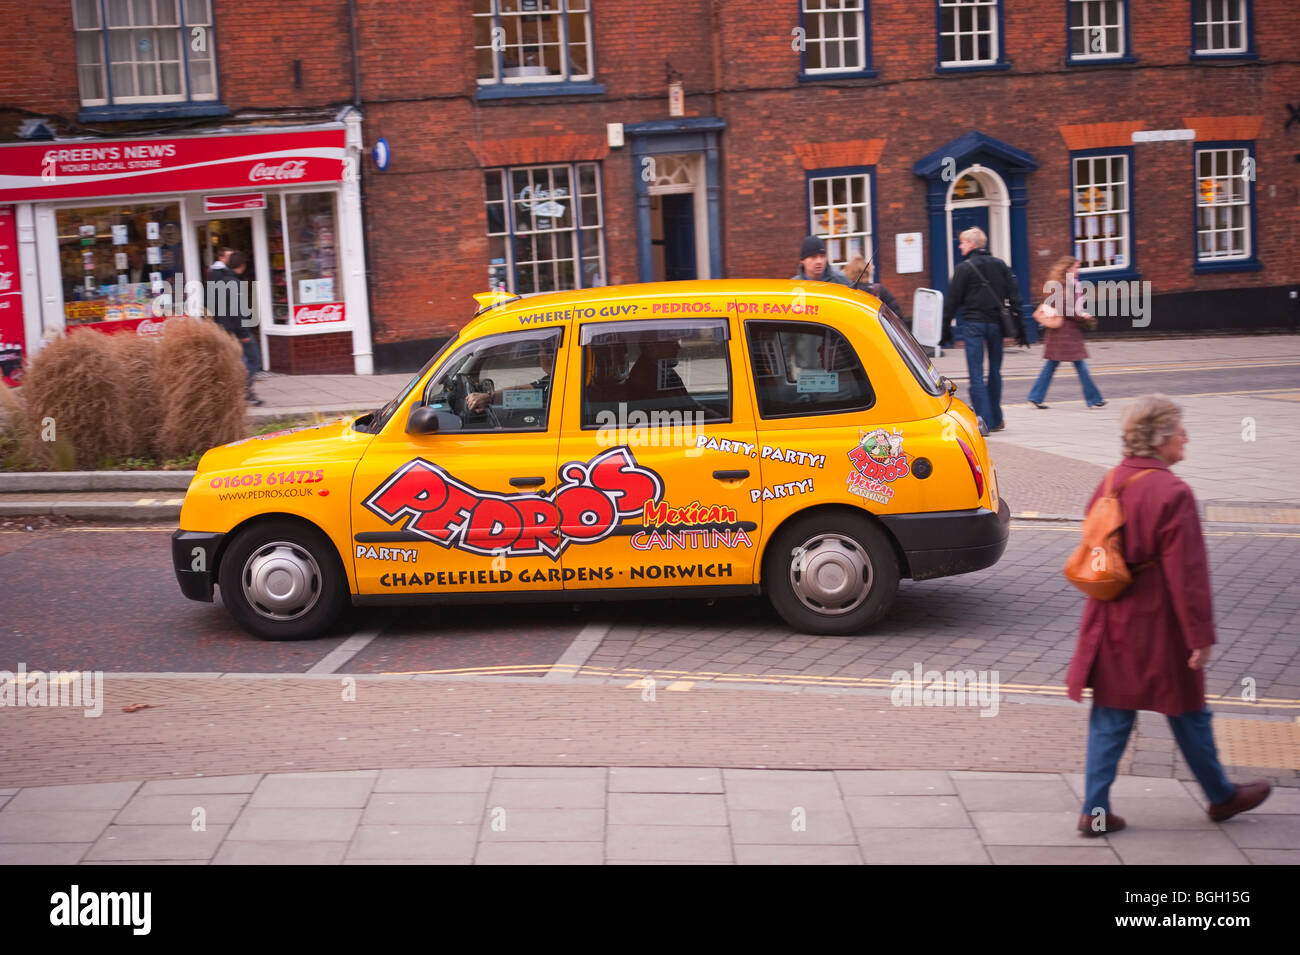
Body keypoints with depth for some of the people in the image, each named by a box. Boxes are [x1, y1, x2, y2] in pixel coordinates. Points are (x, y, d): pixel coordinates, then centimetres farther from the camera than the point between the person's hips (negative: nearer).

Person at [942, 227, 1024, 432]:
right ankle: (996, 420, 19)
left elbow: (952, 300, -4)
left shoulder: (964, 268, -4)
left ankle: (984, 421, -10)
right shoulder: (1000, 265, 11)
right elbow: (1014, 296, 8)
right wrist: (1019, 326, 10)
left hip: (973, 324, -5)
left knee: (976, 375, -4)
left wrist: (944, 328, 1)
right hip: (995, 323, 5)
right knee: (995, 371, 14)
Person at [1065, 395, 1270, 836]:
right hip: (1157, 628, -6)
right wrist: (1201, 636, -13)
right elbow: (1186, 573, -19)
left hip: (1111, 625, 6)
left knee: (1111, 714, 10)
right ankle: (1221, 797, 30)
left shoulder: (1111, 483, 4)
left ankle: (1095, 809, 9)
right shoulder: (1172, 493, -20)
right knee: (1187, 713, 11)